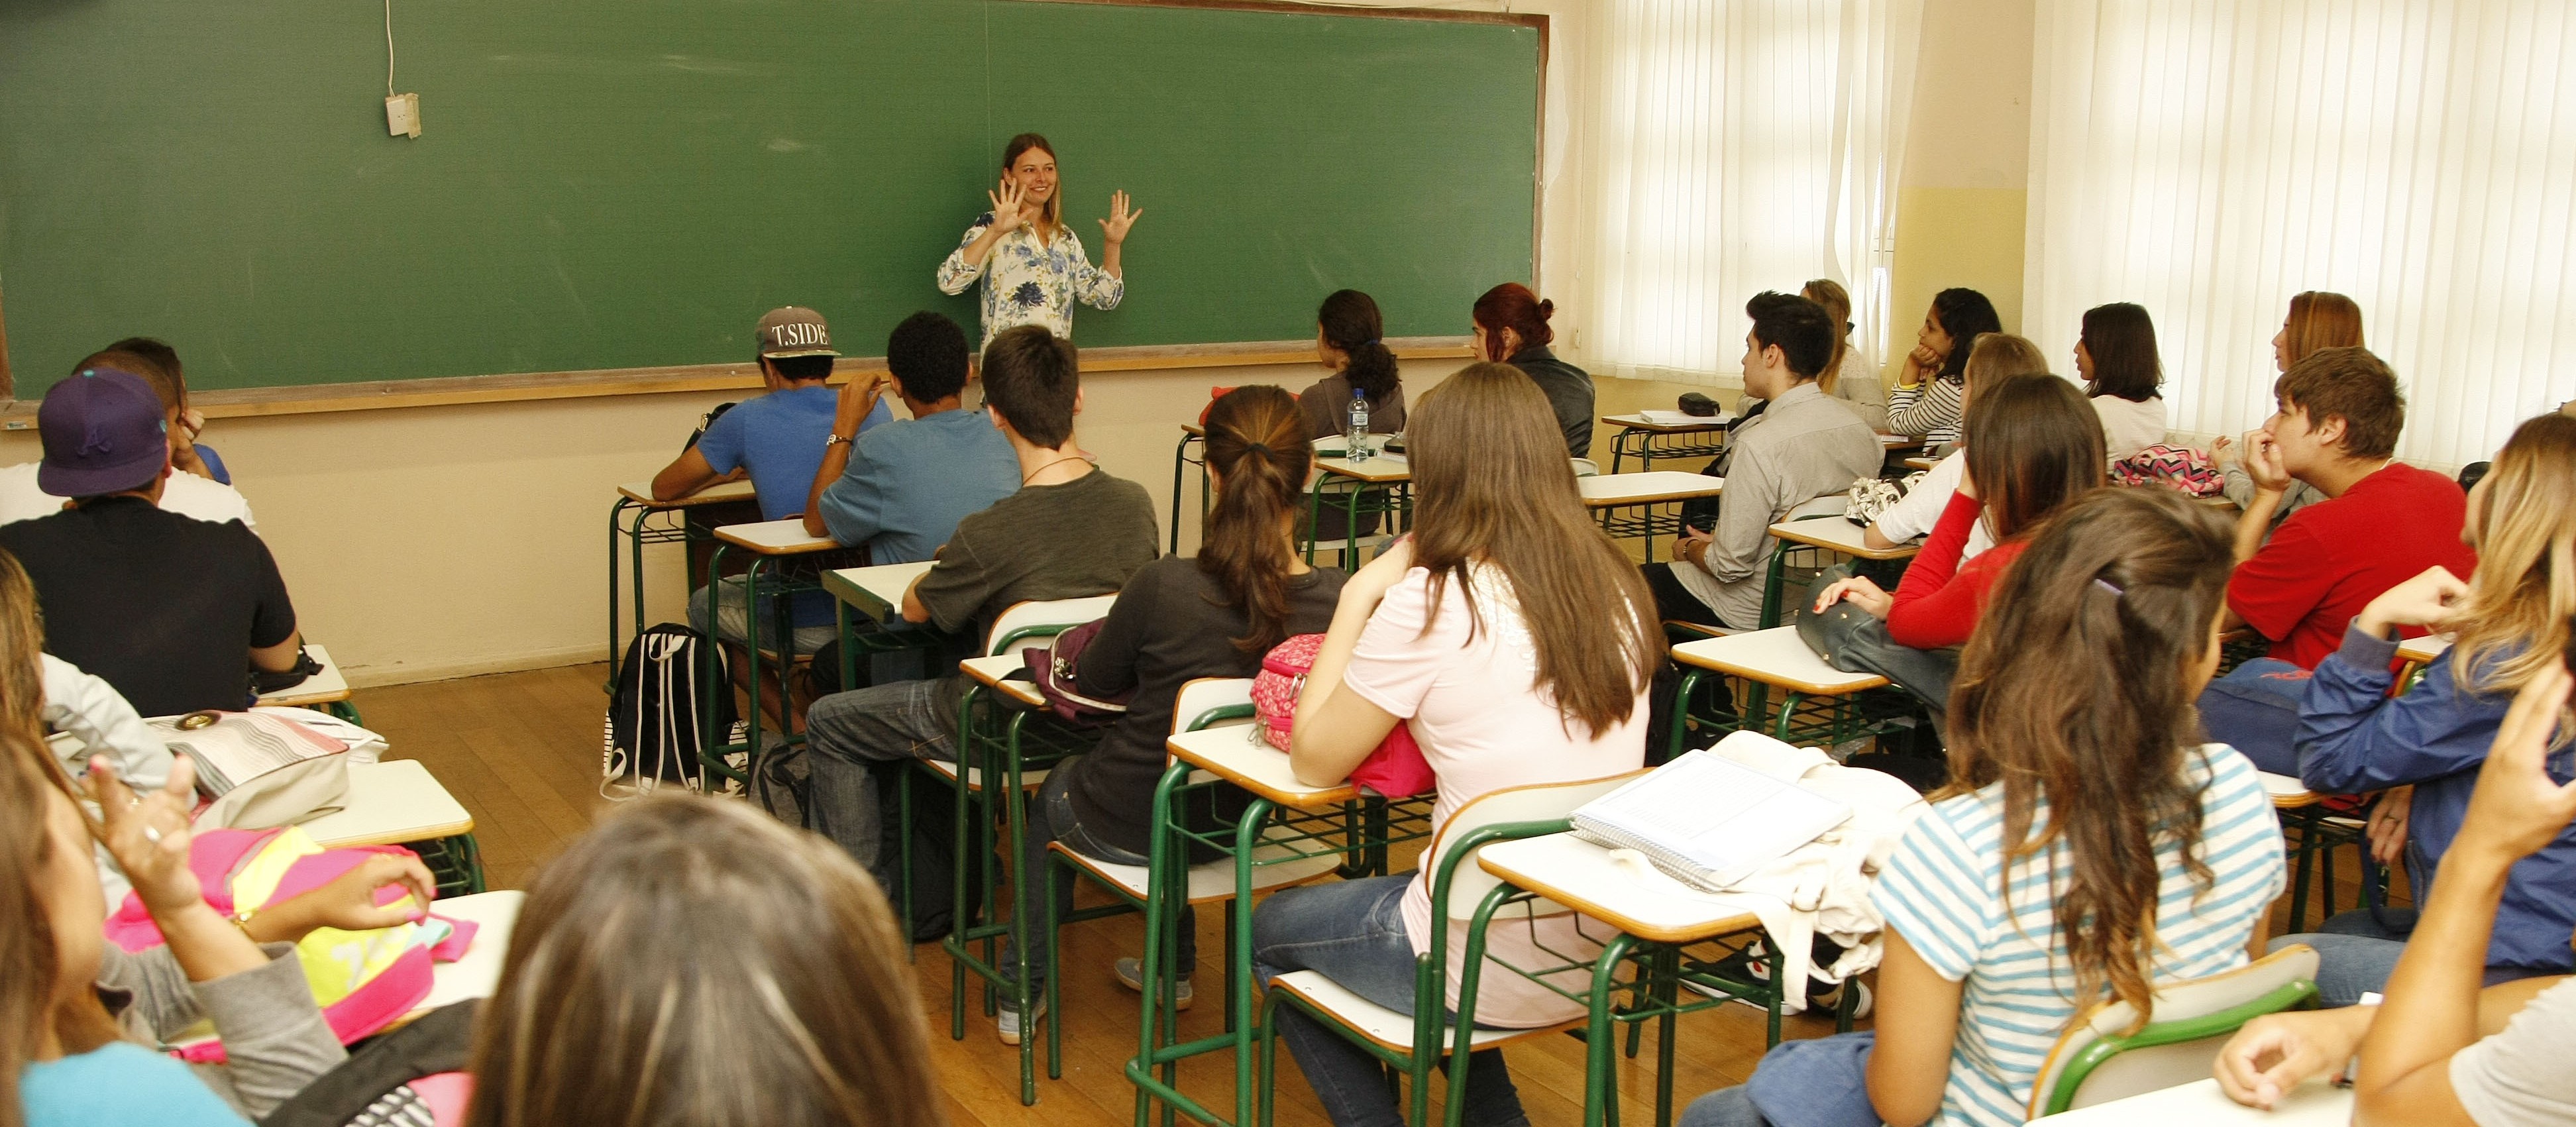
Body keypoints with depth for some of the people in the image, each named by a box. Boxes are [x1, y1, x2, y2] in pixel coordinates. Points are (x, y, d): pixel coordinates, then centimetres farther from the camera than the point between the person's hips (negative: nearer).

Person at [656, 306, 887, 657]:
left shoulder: (746, 420, -5)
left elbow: (663, 489, 9)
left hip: (807, 626, -4)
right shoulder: (874, 410, 3)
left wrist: (728, 471, 27)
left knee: (702, 603, 28)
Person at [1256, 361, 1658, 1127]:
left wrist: (1358, 597, -3)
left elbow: (1313, 761, -8)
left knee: (1268, 932, 22)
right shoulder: (1617, 587, -2)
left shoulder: (1431, 603, -20)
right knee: (1394, 894, 35)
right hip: (1600, 946, 6)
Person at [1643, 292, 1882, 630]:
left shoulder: (1761, 444, -28)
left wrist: (1690, 548, 0)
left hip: (1754, 613, -8)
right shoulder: (1864, 432, -4)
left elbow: (1730, 565, -24)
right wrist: (1719, 541, 14)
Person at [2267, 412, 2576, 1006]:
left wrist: (2375, 621, -18)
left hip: (2512, 968, -10)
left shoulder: (2508, 664, -24)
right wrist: (2416, 786, 0)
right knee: (2344, 930, 28)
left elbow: (2332, 761, -17)